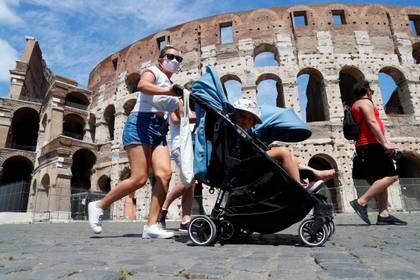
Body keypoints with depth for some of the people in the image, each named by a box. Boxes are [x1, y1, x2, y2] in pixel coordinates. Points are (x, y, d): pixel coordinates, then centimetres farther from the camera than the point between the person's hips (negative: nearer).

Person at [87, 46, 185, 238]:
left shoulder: (173, 87, 27)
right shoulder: (153, 71, 6)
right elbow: (142, 85, -18)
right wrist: (167, 91, -31)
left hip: (159, 130, 7)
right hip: (141, 124, -7)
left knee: (165, 173, -14)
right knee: (139, 178, -15)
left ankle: (151, 226, -12)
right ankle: (99, 206, 6)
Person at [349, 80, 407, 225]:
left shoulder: (356, 105, 26)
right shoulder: (365, 102, -3)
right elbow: (372, 122, -17)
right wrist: (385, 143, -24)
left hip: (364, 146, 10)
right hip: (371, 145, -10)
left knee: (380, 180, 6)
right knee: (391, 176, -14)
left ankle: (383, 215, -1)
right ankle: (361, 202, -21)